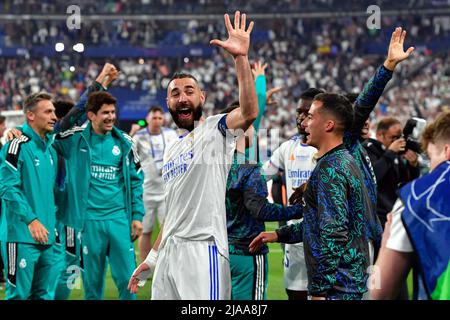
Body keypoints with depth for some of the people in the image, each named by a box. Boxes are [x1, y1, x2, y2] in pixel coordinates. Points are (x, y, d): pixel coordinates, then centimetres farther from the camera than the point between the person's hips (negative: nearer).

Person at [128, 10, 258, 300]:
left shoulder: (216, 130, -1)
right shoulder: (172, 151, 22)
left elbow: (249, 112, -24)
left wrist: (241, 58, -33)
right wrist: (152, 257, 25)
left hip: (203, 251, -8)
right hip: (169, 253, 8)